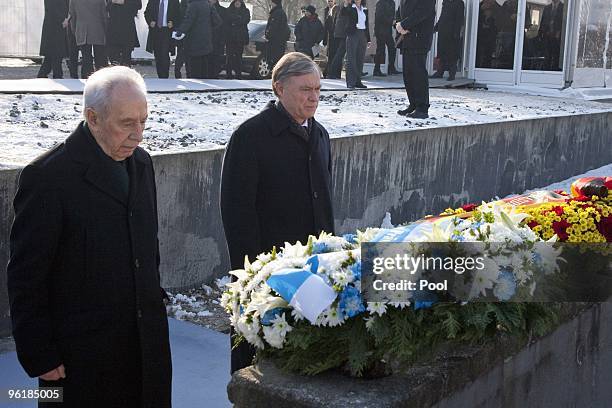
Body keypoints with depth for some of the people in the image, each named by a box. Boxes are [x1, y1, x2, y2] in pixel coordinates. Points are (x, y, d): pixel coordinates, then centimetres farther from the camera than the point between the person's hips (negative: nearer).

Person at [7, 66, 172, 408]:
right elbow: (25, 275, -12)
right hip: (82, 353, -6)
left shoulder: (141, 163, 7)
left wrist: (155, 300, 15)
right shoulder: (47, 176, -15)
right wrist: (39, 356, -11)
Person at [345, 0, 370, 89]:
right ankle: (350, 82, -7)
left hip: (363, 35, 5)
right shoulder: (350, 8, 1)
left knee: (360, 59, 5)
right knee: (351, 59, -6)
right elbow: (344, 11, -22)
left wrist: (368, 39, 14)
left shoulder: (365, 10, 15)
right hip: (353, 34, -5)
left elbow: (367, 24, 17)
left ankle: (358, 81, 11)